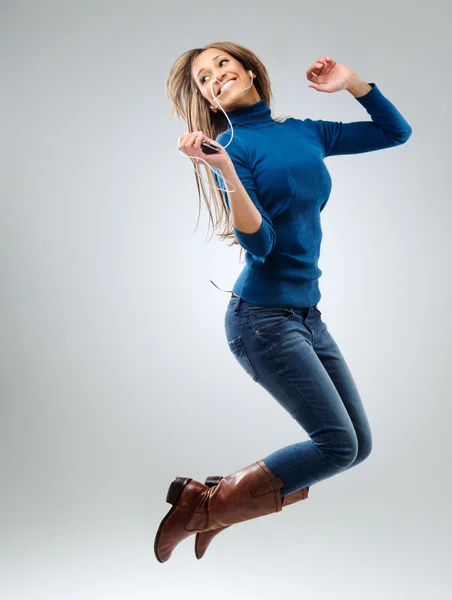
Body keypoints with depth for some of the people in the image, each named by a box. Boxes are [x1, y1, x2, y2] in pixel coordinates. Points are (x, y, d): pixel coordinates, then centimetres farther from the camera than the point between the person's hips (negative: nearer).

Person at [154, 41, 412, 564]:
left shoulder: (306, 132, 11)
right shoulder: (231, 146, -6)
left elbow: (396, 132, 20)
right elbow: (260, 245, -16)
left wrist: (352, 83, 10)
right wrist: (228, 174, -28)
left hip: (307, 315, 7)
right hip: (262, 317, -7)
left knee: (358, 445, 8)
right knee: (338, 443, -12)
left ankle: (223, 497, 14)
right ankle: (198, 507, 0)